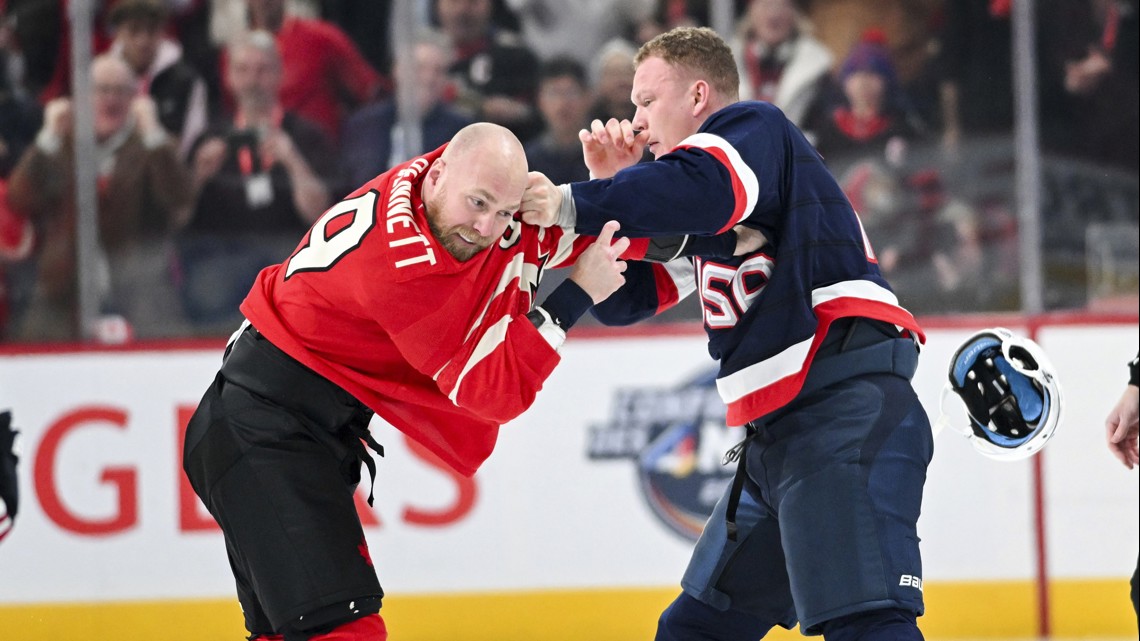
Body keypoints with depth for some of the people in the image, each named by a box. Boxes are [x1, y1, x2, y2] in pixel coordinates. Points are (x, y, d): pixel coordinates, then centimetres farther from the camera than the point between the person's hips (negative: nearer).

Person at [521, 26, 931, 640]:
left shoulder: (753, 128, -1)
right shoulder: (699, 224, 28)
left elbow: (702, 189, -23)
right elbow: (623, 298, 26)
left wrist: (575, 204, -17)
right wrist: (613, 187, 14)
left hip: (845, 411, -11)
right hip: (776, 438, 11)